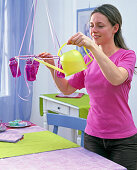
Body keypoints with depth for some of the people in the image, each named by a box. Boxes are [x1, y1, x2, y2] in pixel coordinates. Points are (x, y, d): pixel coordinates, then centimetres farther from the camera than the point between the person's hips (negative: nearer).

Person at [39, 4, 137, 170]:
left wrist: (92, 46, -35)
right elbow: (67, 89, 12)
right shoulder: (88, 59, 7)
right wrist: (52, 66, -3)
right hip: (92, 136, 4)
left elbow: (116, 78, -30)